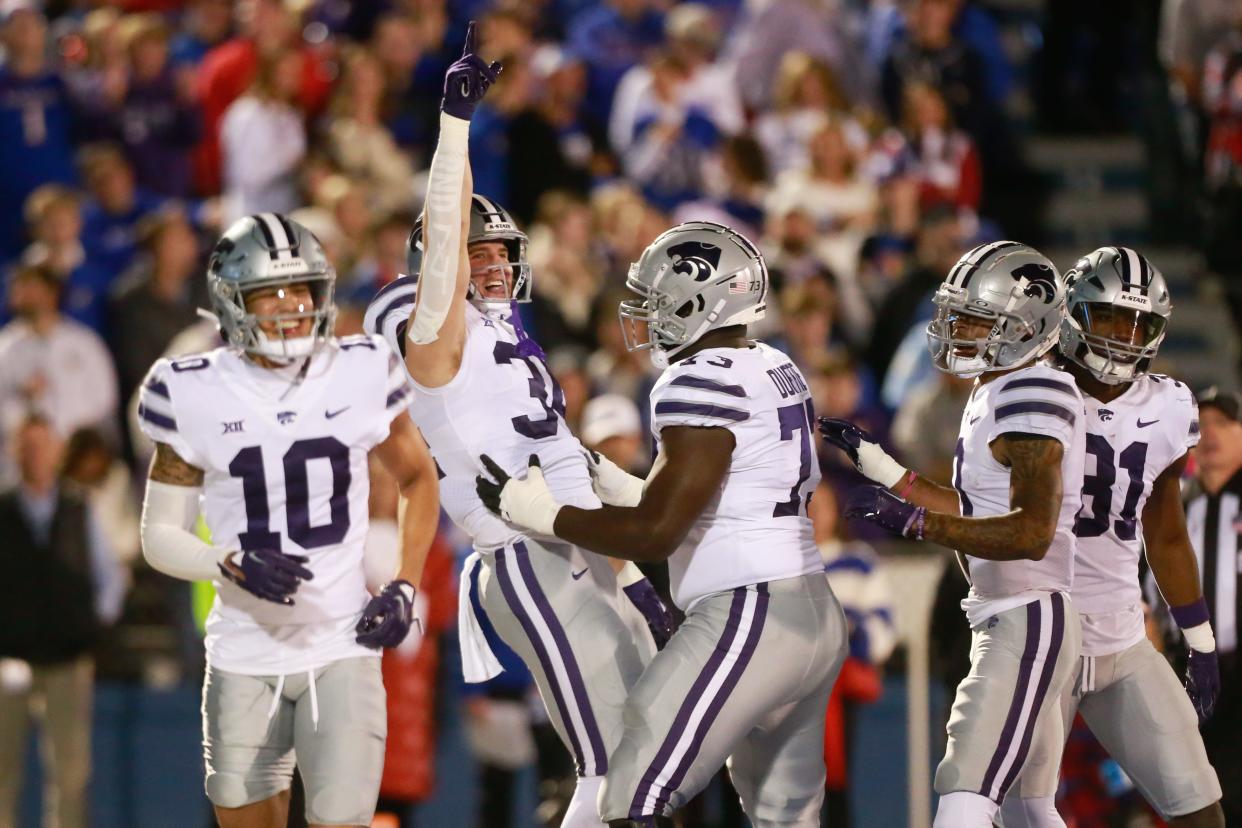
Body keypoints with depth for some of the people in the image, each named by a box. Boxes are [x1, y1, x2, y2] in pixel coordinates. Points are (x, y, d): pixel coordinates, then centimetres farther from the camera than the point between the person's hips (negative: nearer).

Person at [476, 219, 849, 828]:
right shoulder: (774, 372, 14)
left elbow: (656, 533, -15)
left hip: (749, 616, -10)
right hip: (815, 617, 10)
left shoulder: (703, 383, -14)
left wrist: (541, 513, -6)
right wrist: (614, 485, 24)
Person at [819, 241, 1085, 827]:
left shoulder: (1032, 399, -17)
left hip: (1028, 624, -11)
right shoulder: (993, 395, 14)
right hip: (1002, 620, 11)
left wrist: (912, 521, -31)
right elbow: (974, 512, 24)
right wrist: (873, 462, 22)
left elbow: (1032, 533, -28)